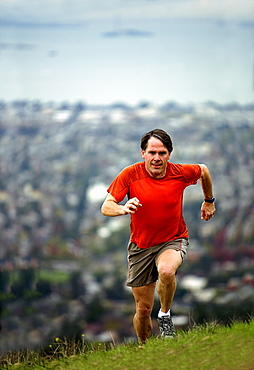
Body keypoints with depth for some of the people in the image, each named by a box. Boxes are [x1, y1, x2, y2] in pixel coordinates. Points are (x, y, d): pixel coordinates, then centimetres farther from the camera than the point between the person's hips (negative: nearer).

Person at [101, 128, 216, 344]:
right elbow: (106, 207, -16)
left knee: (166, 271, -37)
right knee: (143, 309, 2)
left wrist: (209, 201, 23)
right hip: (141, 245, 1)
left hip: (173, 241, -1)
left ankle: (165, 314, -8)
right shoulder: (131, 174, -14)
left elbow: (203, 171, 12)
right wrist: (123, 208, -38)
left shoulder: (180, 173, -11)